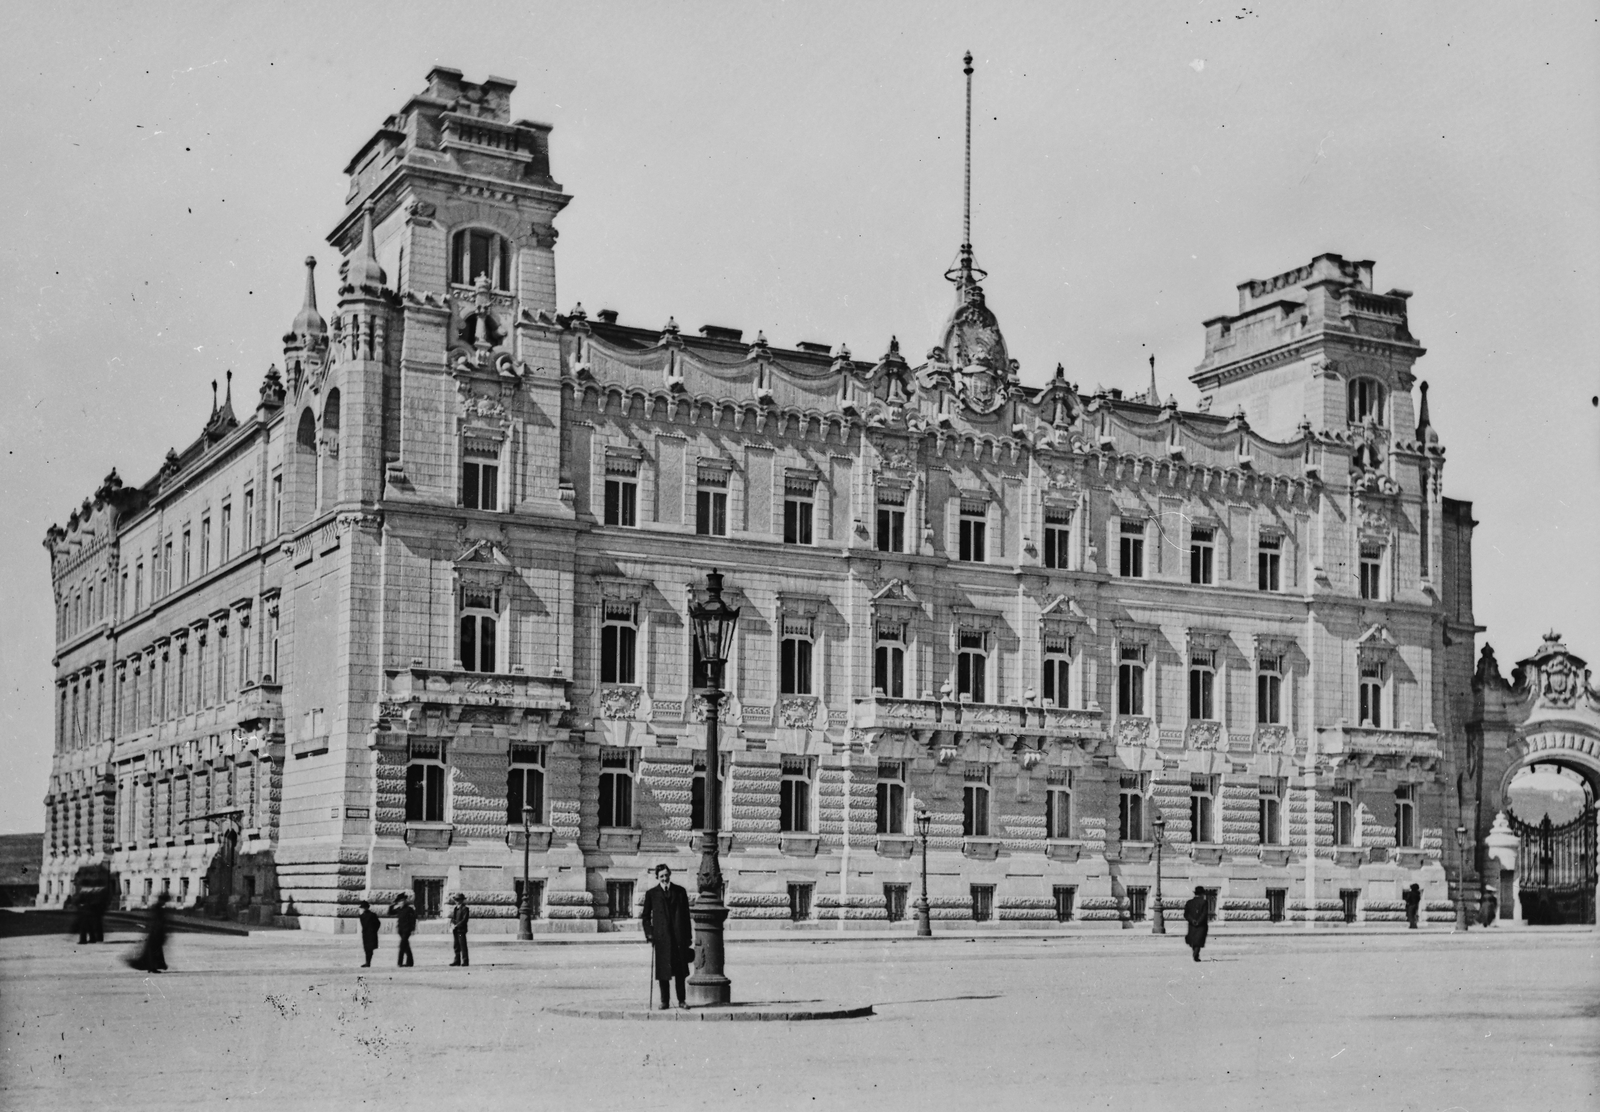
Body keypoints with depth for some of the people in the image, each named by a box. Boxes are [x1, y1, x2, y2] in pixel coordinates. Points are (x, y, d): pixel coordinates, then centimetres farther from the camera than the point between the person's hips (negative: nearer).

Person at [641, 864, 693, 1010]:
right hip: (661, 937, -1)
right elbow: (646, 917, 8)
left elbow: (686, 914, 9)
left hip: (679, 936, 1)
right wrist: (649, 935, -2)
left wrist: (688, 936, 5)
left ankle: (681, 1000, 9)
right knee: (663, 971, 0)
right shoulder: (651, 894, 5)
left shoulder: (680, 891, 8)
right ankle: (664, 1001, 7)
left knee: (680, 970, 3)